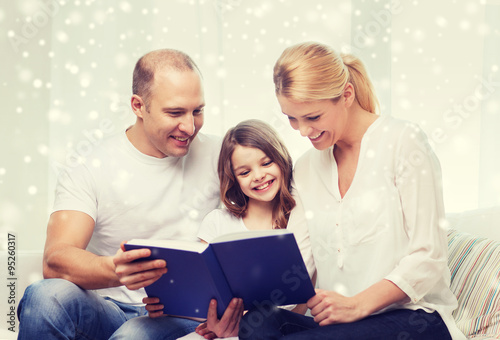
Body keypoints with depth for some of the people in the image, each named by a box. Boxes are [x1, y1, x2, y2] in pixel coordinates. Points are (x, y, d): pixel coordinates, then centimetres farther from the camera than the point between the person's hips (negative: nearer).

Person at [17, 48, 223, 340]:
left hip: (187, 316, -1)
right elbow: (55, 261, -18)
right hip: (110, 313, 1)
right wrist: (115, 270, -41)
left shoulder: (218, 155, 3)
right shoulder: (89, 171, -5)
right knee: (47, 296, -31)